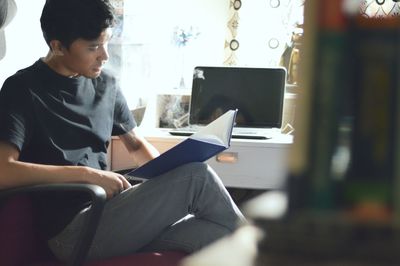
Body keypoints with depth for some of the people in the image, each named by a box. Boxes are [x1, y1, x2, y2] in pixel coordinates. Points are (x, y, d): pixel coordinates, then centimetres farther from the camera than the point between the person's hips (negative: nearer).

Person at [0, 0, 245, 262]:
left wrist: (170, 175, 2)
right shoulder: (23, 91, -7)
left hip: (108, 210, 6)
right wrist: (89, 174, -22)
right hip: (71, 230, -6)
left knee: (217, 236, -22)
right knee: (196, 175, -19)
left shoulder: (106, 84, 12)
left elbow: (137, 144, 25)